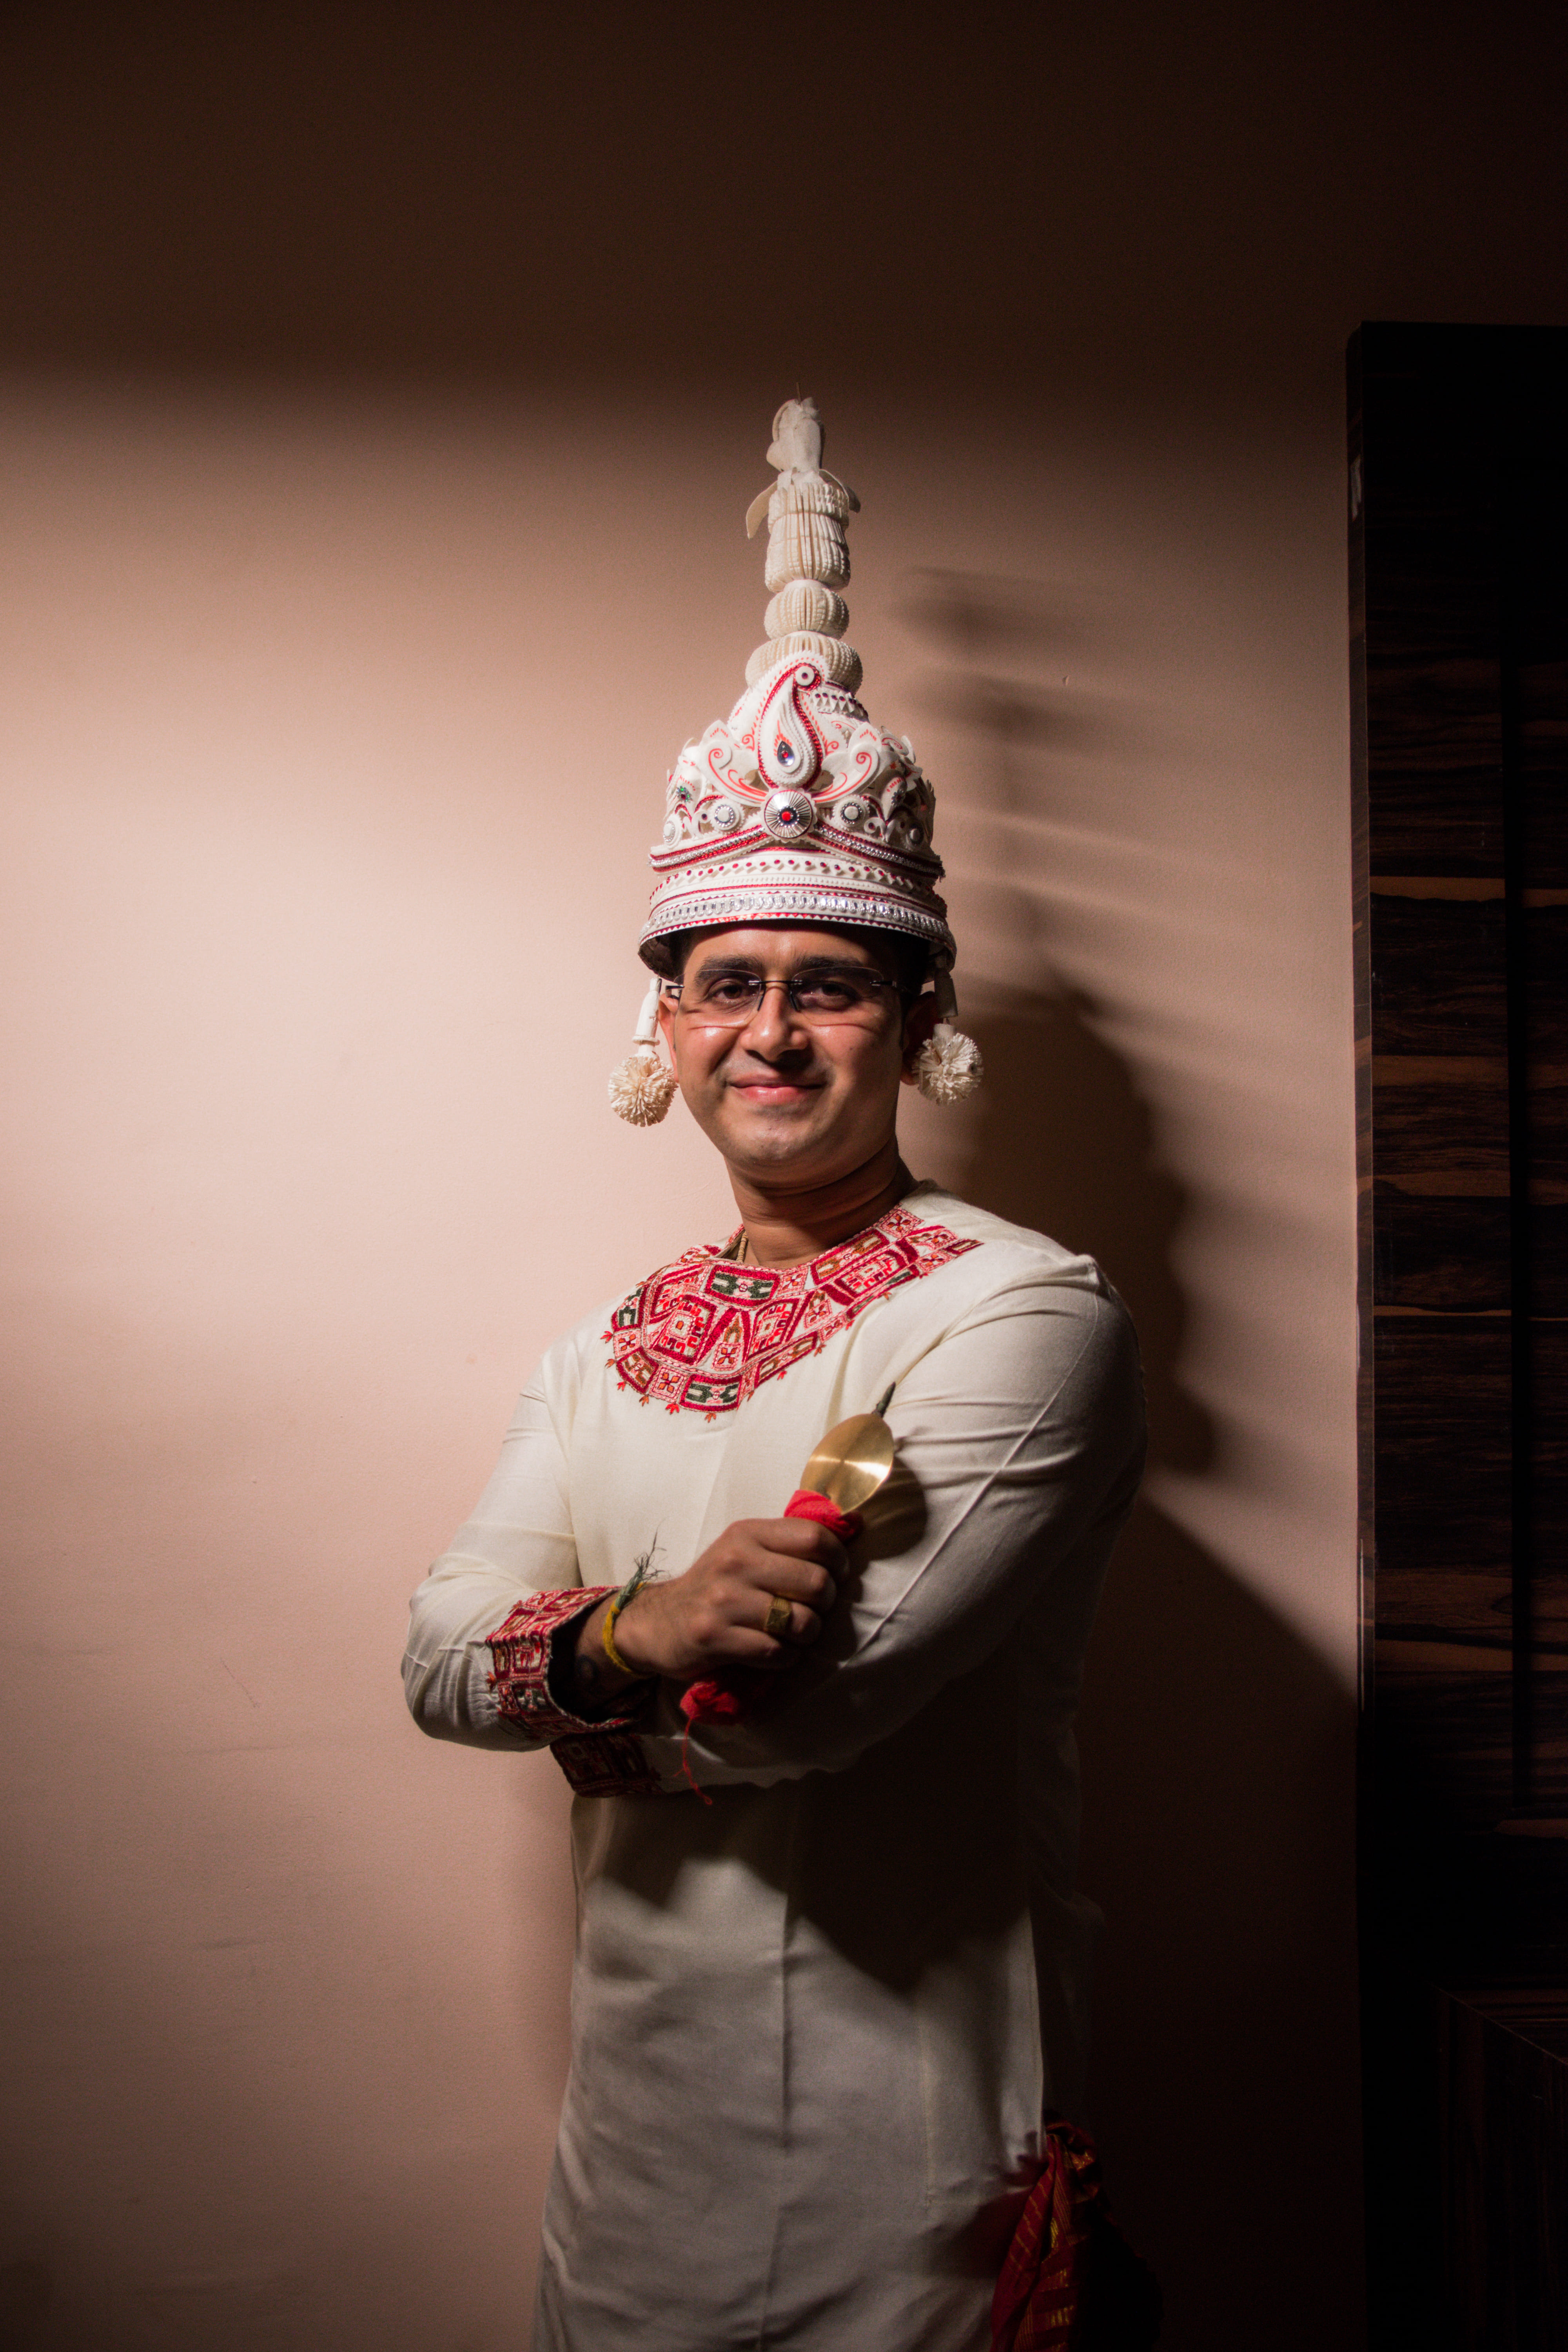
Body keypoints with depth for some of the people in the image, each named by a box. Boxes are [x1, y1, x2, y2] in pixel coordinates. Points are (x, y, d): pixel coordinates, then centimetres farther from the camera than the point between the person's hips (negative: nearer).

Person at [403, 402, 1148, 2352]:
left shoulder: (1026, 1315, -16)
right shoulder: (603, 1351, 6)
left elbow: (804, 1701, -24)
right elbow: (434, 1656, -3)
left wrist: (579, 1694, -6)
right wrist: (632, 1634, -24)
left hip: (909, 2187, -5)